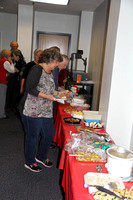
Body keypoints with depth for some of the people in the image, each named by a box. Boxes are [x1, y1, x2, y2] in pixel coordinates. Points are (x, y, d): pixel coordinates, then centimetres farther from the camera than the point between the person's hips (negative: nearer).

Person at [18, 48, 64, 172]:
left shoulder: (50, 72, 14)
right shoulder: (37, 69, -14)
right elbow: (30, 89, -21)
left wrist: (57, 93, 12)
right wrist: (46, 96, -22)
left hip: (46, 111, 9)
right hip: (32, 111, -9)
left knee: (49, 134, 15)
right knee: (33, 137, 5)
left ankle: (41, 156, 38)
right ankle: (30, 162, 27)